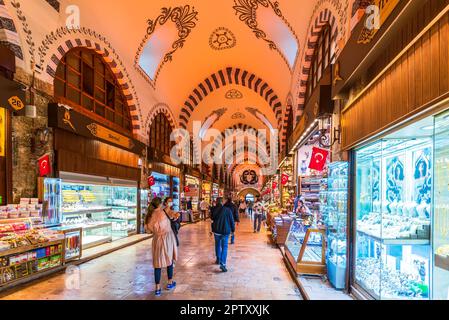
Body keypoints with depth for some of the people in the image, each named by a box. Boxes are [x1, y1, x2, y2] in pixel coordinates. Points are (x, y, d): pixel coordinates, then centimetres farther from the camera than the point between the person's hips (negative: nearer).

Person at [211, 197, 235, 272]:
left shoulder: (214, 210, -3)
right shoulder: (227, 210, -10)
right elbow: (232, 220, -6)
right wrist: (233, 229, 5)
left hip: (216, 230, 3)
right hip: (226, 231, -3)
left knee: (218, 245, 22)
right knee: (224, 247, -1)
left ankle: (218, 260, 33)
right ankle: (222, 264, -12)